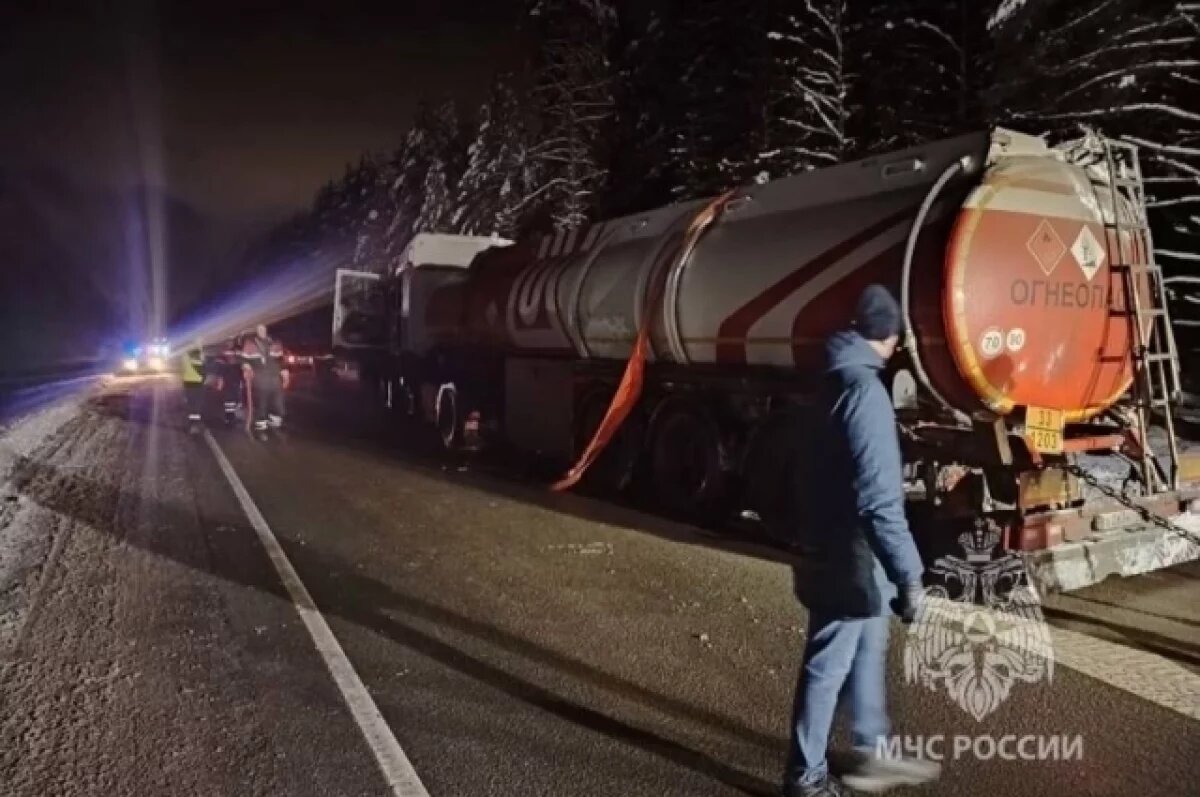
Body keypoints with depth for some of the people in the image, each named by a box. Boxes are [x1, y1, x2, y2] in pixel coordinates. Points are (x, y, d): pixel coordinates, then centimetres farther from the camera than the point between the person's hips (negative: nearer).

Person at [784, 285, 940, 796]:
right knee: (827, 666, 4)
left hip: (840, 548, 10)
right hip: (848, 557, -10)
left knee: (868, 652, 22)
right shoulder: (864, 388, -22)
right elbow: (878, 497, -27)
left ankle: (870, 755, 37)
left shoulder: (836, 378, 9)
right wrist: (907, 574, -26)